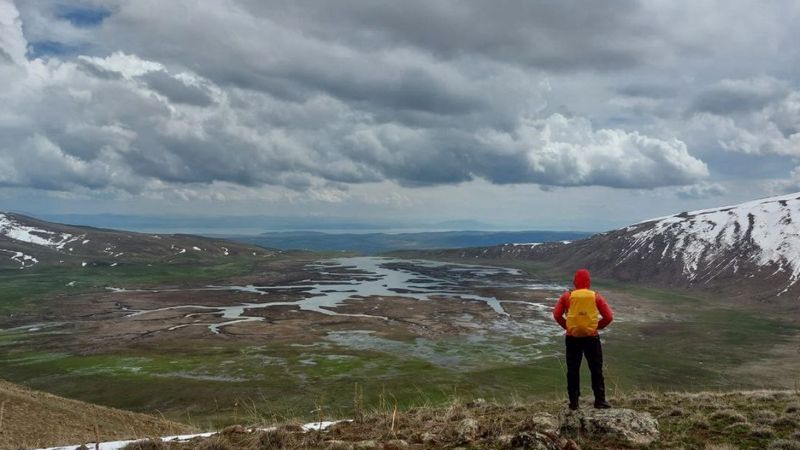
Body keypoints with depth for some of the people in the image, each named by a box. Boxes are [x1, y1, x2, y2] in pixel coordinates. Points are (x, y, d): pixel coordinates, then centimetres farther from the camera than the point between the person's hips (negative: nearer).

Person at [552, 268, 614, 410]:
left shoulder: (567, 296, -2)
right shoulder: (596, 297, -1)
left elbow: (557, 315, -6)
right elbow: (609, 317, -2)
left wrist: (567, 326, 6)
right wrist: (597, 326, 10)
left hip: (572, 339, 0)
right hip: (592, 338, 0)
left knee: (573, 371, 9)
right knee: (596, 370, 9)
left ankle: (573, 402, 11)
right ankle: (600, 401, 8)